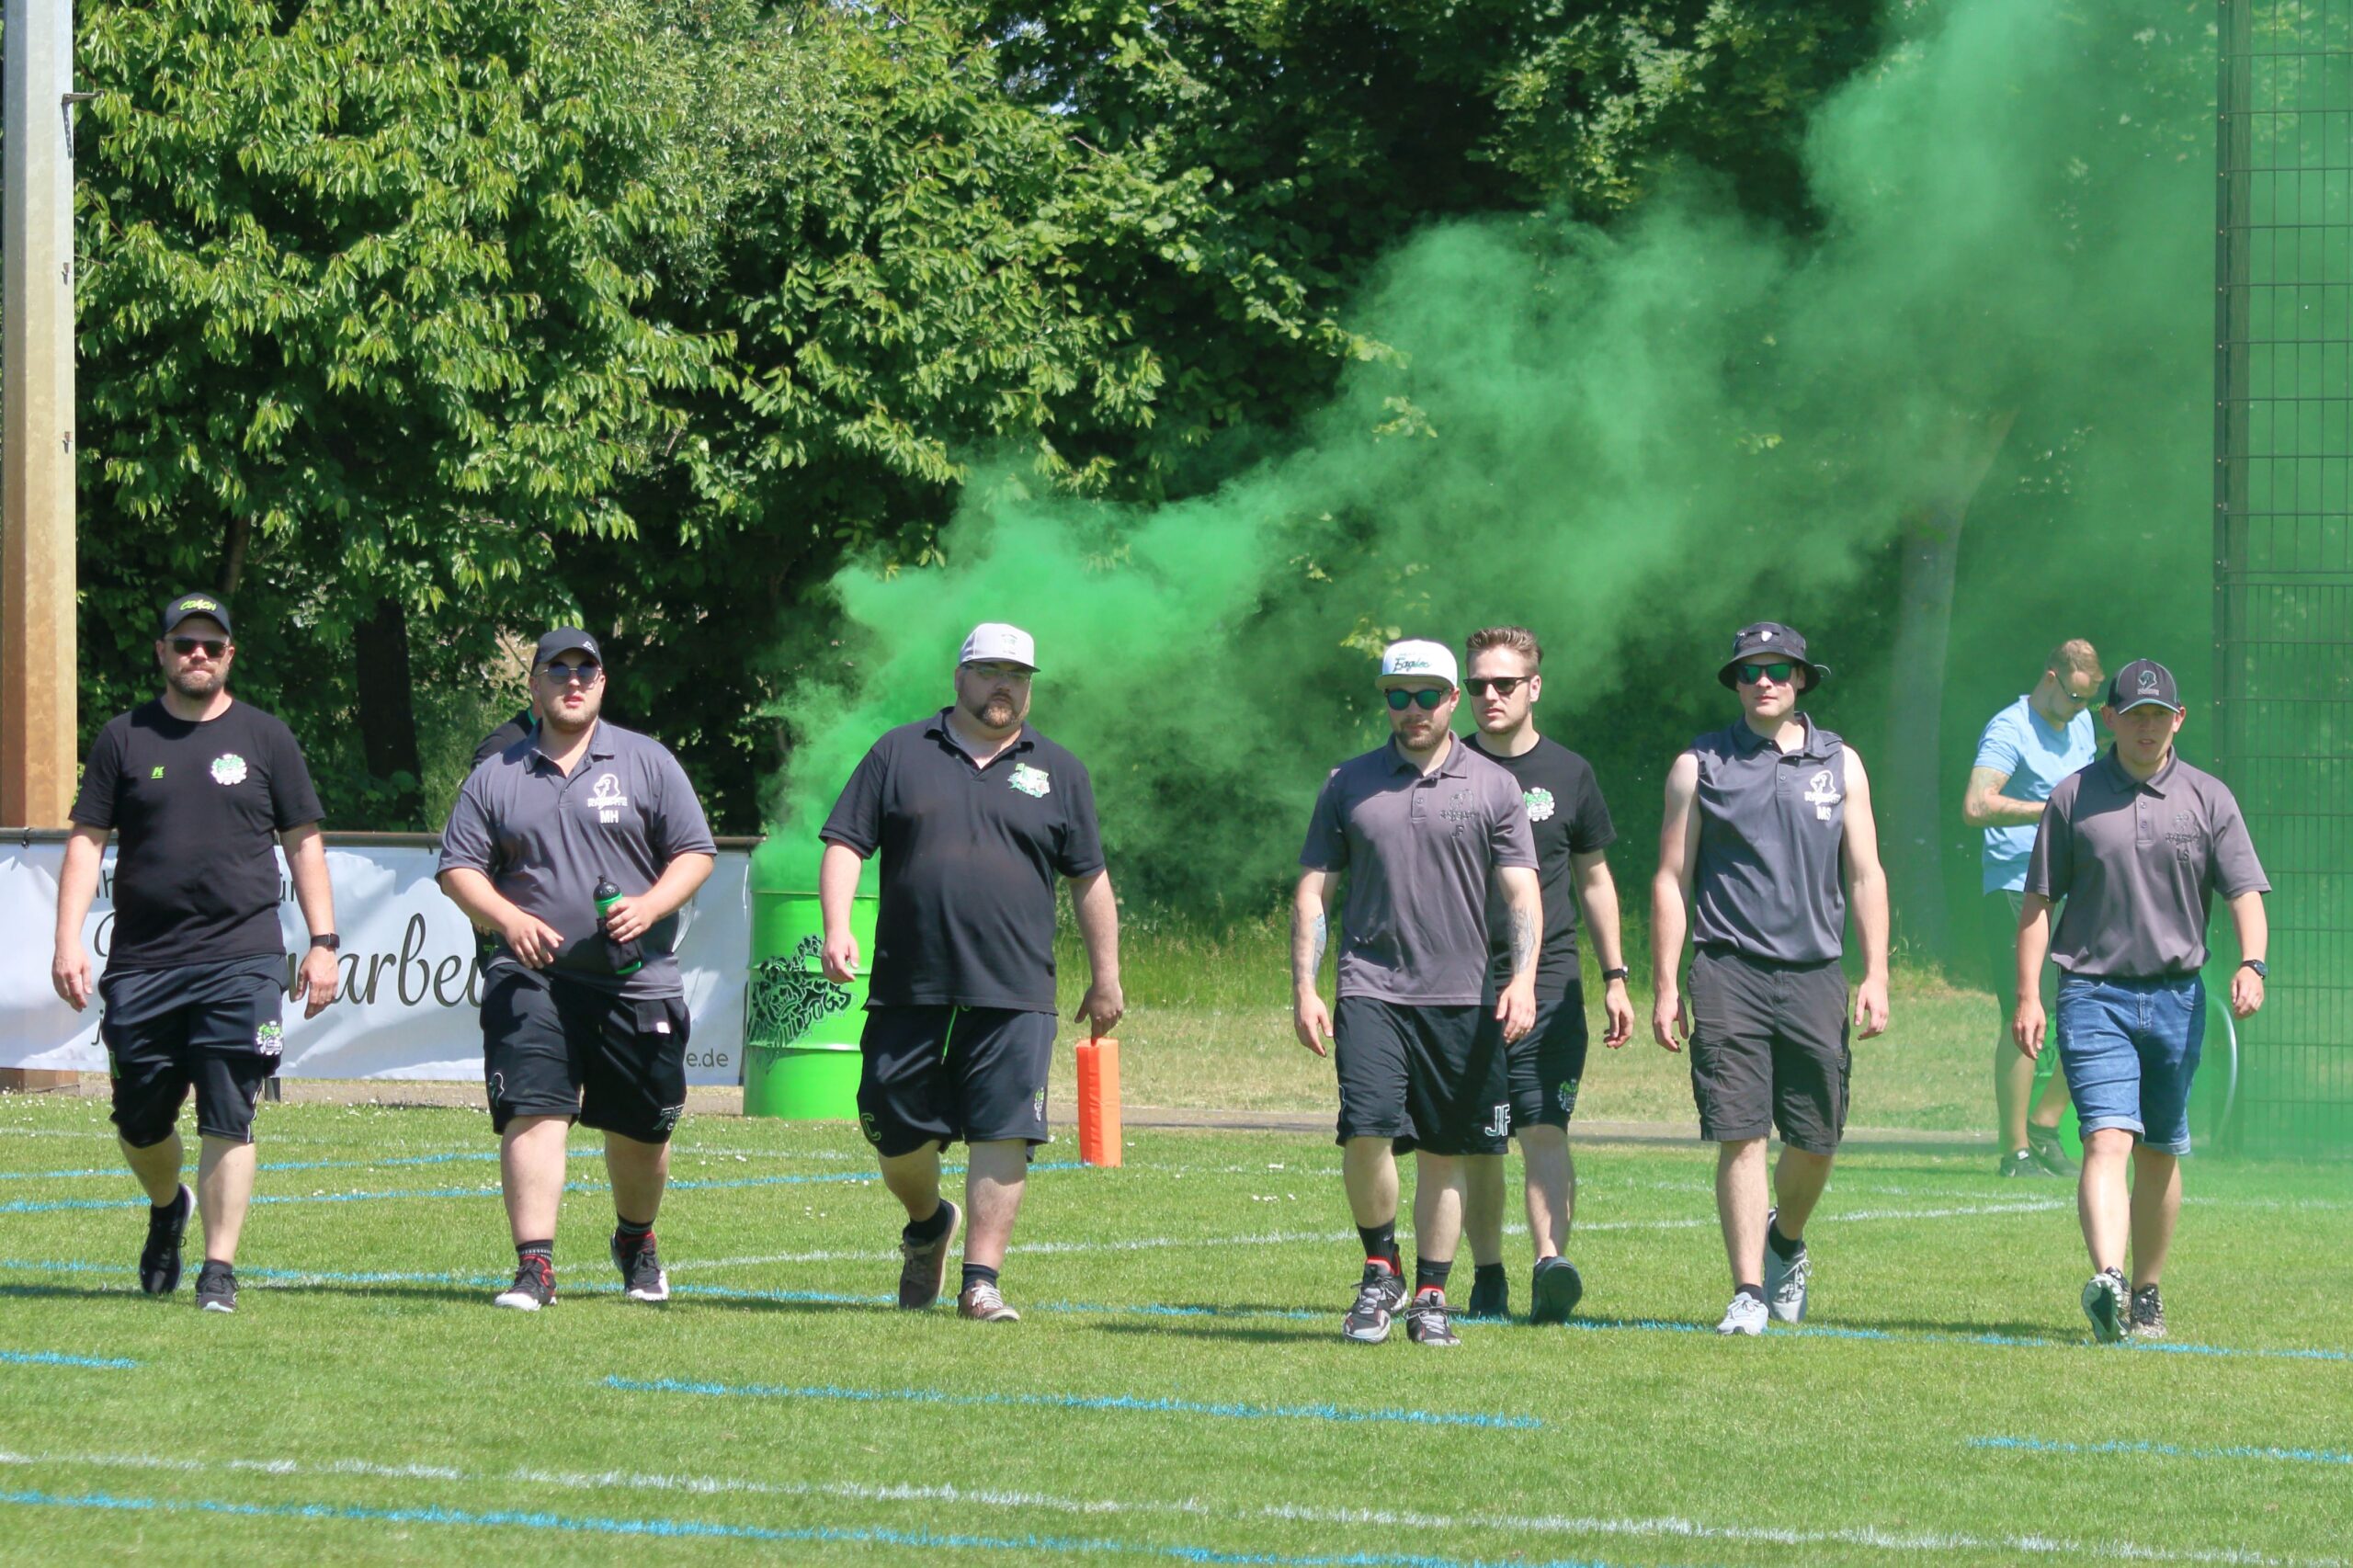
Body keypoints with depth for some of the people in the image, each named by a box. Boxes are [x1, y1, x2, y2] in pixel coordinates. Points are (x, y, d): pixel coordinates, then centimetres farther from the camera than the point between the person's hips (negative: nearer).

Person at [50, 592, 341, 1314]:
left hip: (241, 962, -2)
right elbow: (87, 841, 7)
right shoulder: (124, 739, 9)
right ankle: (167, 1208, 39)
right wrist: (68, 942, -3)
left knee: (228, 1119, -9)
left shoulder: (265, 739, 8)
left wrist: (322, 943, 3)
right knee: (140, 1120, 9)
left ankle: (219, 1268, -6)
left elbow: (303, 843, 11)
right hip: (141, 963, 2)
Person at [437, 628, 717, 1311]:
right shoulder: (497, 775, 9)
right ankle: (535, 1267, -17)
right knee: (533, 1113, -15)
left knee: (640, 1128, 9)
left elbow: (695, 852, 6)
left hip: (636, 979, 0)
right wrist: (508, 918, -11)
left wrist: (650, 906, -12)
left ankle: (636, 1242, 35)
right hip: (531, 979, 0)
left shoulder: (646, 762, 7)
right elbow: (458, 867, 8)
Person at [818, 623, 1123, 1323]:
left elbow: (1089, 879, 16)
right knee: (896, 1133, 6)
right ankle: (927, 1225, 35)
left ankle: (982, 1281, -5)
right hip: (908, 989, 0)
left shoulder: (1058, 772, 13)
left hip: (1014, 998, 0)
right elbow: (844, 845, 6)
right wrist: (837, 929, -9)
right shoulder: (899, 754, 10)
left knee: (1002, 1135, -9)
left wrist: (1105, 976, 13)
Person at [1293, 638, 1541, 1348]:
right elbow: (1313, 892, 10)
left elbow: (1521, 892, 2)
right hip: (1370, 989, 0)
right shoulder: (1350, 784, 8)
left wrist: (1523, 979, -12)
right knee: (1367, 1130, -17)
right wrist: (1303, 988, 1)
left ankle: (1431, 1297, 13)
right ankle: (1380, 1269, 3)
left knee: (1443, 1153, 4)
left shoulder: (1493, 787, 6)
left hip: (1460, 996, 0)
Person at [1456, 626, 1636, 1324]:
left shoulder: (1568, 774, 9)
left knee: (1545, 1131, -14)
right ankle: (1487, 1279, 16)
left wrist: (1615, 978, 13)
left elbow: (1594, 879, 17)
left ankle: (1551, 1266, -27)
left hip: (1548, 981, -1)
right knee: (1475, 1143, 5)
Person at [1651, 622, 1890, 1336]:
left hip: (1815, 973, 2)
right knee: (1740, 1136, -9)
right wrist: (1664, 988, 0)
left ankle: (1786, 1243, 33)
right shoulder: (1700, 766, 6)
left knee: (1816, 1140, 4)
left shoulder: (1839, 763, 12)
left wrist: (1876, 976, 2)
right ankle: (1749, 1291, -7)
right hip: (1729, 973, -2)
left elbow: (1865, 875, 11)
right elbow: (1671, 880, 6)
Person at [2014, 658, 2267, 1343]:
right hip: (2094, 995, -2)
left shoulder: (2209, 799, 6)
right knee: (2107, 1141, -18)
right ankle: (2107, 1282, -32)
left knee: (2159, 1154, 11)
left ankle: (2147, 1296, 23)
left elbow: (2244, 891, 1)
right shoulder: (2074, 798, 4)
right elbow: (2038, 901, 5)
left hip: (2177, 997, 2)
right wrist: (2028, 995, -3)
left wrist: (2251, 962, -18)